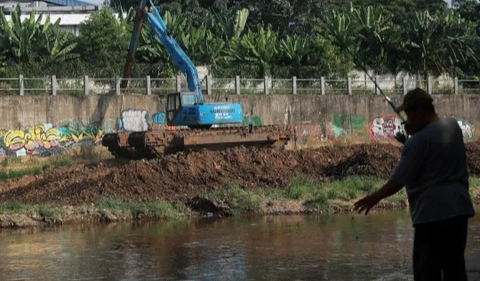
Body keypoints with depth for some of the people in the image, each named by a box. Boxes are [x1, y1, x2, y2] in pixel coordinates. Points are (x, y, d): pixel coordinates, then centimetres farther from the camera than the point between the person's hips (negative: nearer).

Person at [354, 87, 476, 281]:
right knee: (454, 265, 12)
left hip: (433, 212, -8)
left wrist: (374, 198, 1)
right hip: (459, 208, 8)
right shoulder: (453, 126, 7)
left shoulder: (418, 141, -15)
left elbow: (399, 181, -12)